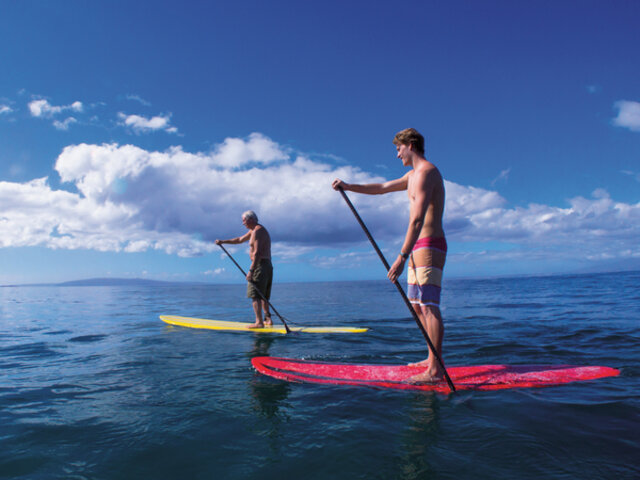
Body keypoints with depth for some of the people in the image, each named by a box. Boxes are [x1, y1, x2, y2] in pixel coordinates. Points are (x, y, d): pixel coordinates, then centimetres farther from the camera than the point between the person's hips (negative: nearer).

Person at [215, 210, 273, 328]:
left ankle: (259, 322, -13)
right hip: (268, 266, 10)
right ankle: (268, 319, 13)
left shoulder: (258, 231, -12)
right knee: (263, 296, 14)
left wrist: (251, 271, -24)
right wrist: (223, 241, 34)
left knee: (255, 295, -10)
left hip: (260, 266, -10)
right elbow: (240, 239, 34)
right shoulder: (253, 231, 20)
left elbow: (257, 253, -21)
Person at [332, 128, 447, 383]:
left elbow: (417, 219, -23)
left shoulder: (426, 171, -13)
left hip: (429, 247, -10)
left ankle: (435, 371, -9)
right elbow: (381, 188, 31)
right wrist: (348, 186, 26)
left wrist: (402, 256, -27)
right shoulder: (413, 175, 20)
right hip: (419, 249, 10)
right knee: (417, 305, 12)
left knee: (429, 306, -12)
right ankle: (433, 359, 19)